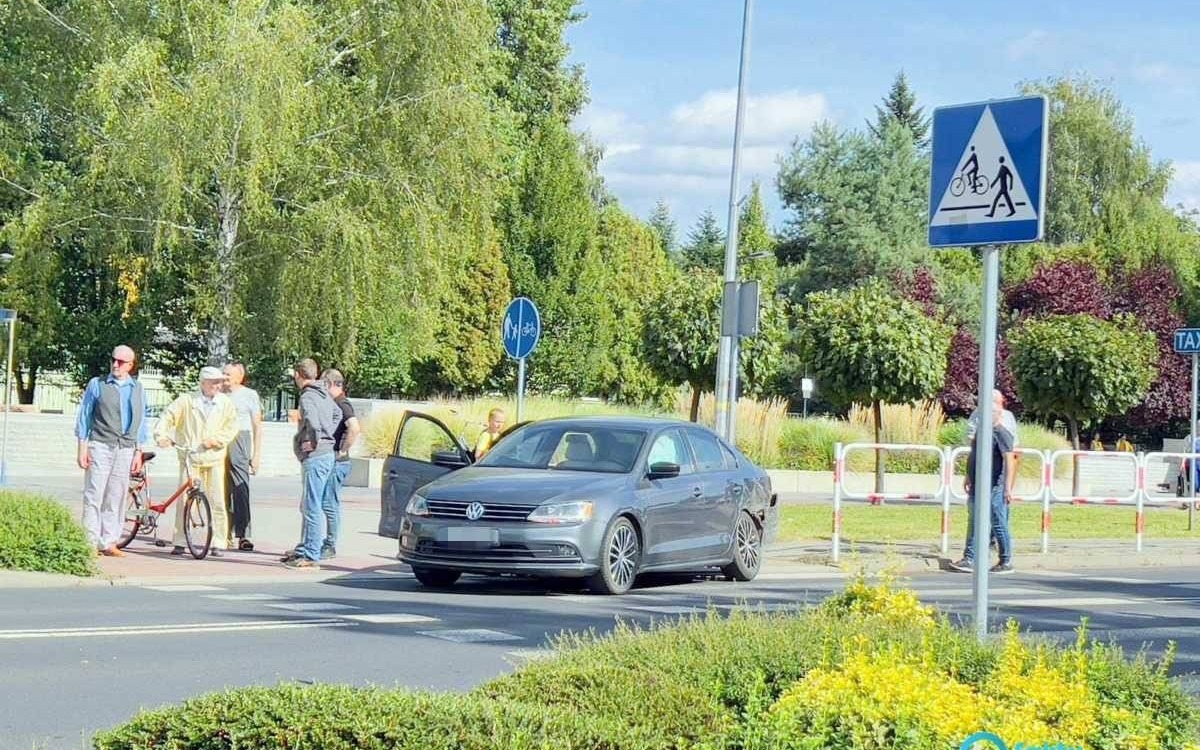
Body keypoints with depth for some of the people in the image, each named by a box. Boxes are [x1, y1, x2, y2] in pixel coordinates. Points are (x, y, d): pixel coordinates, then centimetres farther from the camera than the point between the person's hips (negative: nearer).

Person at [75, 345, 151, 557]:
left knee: (116, 497, 4)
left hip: (126, 448, 3)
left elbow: (142, 421, 16)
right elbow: (84, 416, 5)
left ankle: (108, 543, 10)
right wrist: (82, 449, -1)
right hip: (100, 445, -3)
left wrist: (138, 452, 12)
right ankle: (90, 542, -3)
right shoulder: (97, 385, 4)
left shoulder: (138, 389, 12)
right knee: (94, 495, -6)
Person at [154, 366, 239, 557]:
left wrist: (215, 440, -12)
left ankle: (218, 543, 4)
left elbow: (231, 428, 3)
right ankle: (179, 542, 8)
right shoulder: (187, 401, 3)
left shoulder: (226, 403, 8)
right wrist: (161, 435, -17)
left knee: (217, 502, -3)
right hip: (189, 457, -1)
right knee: (183, 500, -1)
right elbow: (168, 416, 0)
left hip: (214, 458, 1)